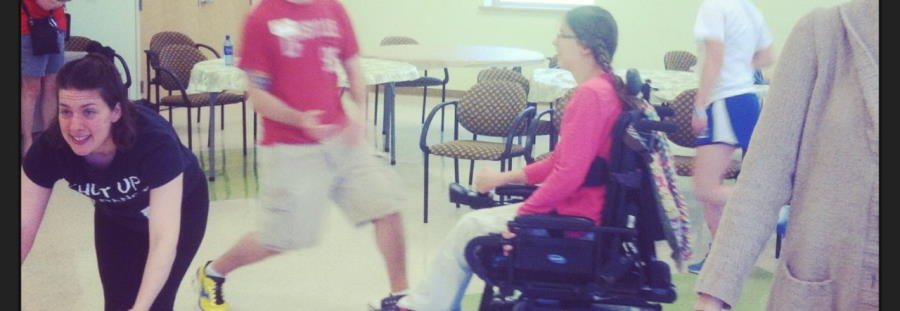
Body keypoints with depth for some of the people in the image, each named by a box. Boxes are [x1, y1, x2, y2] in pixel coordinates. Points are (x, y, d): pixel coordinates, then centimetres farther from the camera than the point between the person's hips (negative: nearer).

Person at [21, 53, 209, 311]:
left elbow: (164, 239, -45)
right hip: (115, 215, 3)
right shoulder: (50, 147, -30)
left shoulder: (155, 141, -41)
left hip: (181, 206, -3)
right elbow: (25, 225, -28)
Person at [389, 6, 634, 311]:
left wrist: (522, 215, -15)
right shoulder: (602, 88, 10)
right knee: (473, 223, 15)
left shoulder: (590, 94, -22)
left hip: (572, 219, -9)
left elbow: (568, 174, -26)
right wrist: (506, 177, 14)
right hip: (576, 206, 9)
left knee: (470, 228, 5)